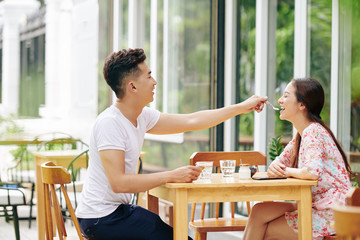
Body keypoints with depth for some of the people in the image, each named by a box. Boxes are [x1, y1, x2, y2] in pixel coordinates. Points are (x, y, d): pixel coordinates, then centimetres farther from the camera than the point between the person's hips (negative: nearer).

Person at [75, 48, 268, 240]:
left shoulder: (142, 116, 5)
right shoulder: (109, 123, -21)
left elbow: (191, 121, 13)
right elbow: (118, 183, -29)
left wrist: (242, 107, 15)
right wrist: (172, 176, -25)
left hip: (118, 208, 9)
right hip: (100, 218, -9)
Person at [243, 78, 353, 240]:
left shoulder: (313, 132, -18)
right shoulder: (302, 134, 14)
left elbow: (312, 172, -33)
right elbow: (281, 161, 19)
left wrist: (288, 171, -12)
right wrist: (274, 168, -7)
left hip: (329, 214, -9)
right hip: (315, 207, 9)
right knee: (259, 210, -1)